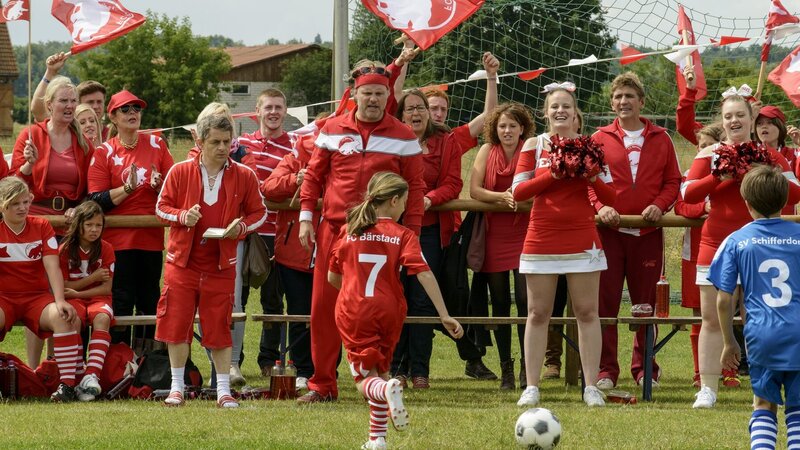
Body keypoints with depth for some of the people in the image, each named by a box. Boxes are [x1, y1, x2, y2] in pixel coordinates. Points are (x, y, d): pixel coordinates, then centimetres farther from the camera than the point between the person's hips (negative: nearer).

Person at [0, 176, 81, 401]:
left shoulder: (42, 227, 3)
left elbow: (52, 267, -7)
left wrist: (60, 301, -21)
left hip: (37, 296, 1)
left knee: (64, 317, -32)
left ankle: (67, 383, -30)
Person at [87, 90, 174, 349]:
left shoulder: (156, 145, 7)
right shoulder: (104, 153, 0)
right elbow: (97, 201, -7)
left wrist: (159, 184, -13)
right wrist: (128, 188, -19)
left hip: (151, 237, 3)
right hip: (118, 238, -3)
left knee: (149, 301, 7)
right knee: (122, 301, -6)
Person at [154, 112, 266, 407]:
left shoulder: (244, 177, 1)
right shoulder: (180, 172, -2)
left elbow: (259, 212, 9)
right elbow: (162, 207, 5)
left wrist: (241, 226, -11)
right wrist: (182, 216, -16)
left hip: (221, 266, 0)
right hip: (182, 261, 0)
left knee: (219, 328, 3)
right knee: (177, 325, 2)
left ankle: (223, 390, 10)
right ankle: (177, 387, 14)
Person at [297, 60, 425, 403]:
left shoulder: (403, 137, 3)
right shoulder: (333, 129, 7)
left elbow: (415, 187, 4)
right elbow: (314, 174, 12)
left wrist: (412, 232, -2)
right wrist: (306, 217, 4)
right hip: (334, 229, 2)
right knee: (324, 307, 0)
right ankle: (322, 384, 8)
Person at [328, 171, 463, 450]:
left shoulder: (349, 231, 3)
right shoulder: (403, 236, -3)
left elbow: (332, 278, 9)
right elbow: (425, 274, -14)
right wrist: (445, 316, -15)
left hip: (352, 313, -1)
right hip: (388, 312, 1)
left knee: (366, 381, 3)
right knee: (379, 371, 22)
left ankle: (387, 389, -33)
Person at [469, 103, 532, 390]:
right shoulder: (487, 151, 4)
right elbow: (474, 190, -4)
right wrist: (502, 197, -17)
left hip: (524, 234, -2)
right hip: (494, 235, 2)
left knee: (525, 299, -10)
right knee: (500, 303, 5)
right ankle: (506, 368, 12)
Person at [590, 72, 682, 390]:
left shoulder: (660, 139, 9)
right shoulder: (600, 139, 6)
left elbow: (673, 181, 9)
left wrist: (659, 206, -9)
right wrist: (600, 206, -14)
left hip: (647, 232, 1)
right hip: (609, 230, -1)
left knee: (646, 301, 7)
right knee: (605, 301, -3)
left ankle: (645, 368, 18)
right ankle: (605, 370, 2)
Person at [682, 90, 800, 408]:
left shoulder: (768, 155, 5)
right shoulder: (710, 154, 4)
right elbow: (687, 194, -5)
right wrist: (719, 177, -18)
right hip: (717, 242, 1)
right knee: (712, 318, 1)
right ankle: (707, 389, 5)